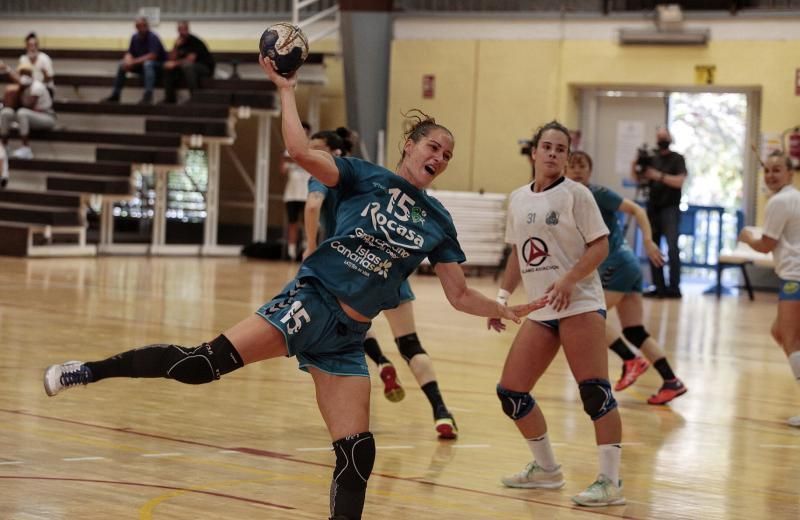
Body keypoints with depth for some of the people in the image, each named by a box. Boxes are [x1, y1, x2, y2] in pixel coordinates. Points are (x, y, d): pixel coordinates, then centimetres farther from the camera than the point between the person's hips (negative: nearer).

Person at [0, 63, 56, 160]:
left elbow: (30, 106, -25)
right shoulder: (23, 88, 7)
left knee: (22, 113, -36)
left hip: (47, 118, -8)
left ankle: (26, 149, -34)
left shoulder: (36, 86, -17)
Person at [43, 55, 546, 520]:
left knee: (358, 454, -4)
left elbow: (461, 296, 15)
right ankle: (90, 371, -15)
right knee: (207, 363, -22)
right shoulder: (367, 176, 2)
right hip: (312, 302, -5)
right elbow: (302, 151, -13)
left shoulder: (437, 220, 14)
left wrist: (508, 310, 4)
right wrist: (286, 89, -11)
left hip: (348, 337, 5)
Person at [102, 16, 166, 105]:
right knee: (121, 64, -7)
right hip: (141, 64, 7)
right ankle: (115, 95, -4)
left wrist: (134, 61, -29)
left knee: (148, 64, -39)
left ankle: (148, 96, -47)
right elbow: (129, 53, 3)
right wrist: (128, 61, -22)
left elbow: (152, 56, -28)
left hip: (158, 65, -7)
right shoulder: (135, 37, 1)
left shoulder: (153, 37, -19)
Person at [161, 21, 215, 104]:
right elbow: (171, 59, -2)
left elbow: (190, 60, -25)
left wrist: (175, 63, -21)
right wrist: (176, 46, -16)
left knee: (187, 65, -38)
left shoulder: (194, 41, -17)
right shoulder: (179, 42, 5)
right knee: (168, 67, -6)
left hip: (205, 68, -7)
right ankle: (170, 97, -5)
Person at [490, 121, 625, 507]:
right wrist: (502, 296, 16)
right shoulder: (517, 199, 13)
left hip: (579, 305, -6)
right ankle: (546, 468, 22)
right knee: (511, 391, 4)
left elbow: (600, 245, -9)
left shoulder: (575, 194, -4)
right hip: (539, 312, 7)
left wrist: (568, 280, -22)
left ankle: (610, 482, -13)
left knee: (595, 391, -16)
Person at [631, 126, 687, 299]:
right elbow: (639, 179, 10)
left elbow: (679, 181, -11)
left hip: (670, 208, -5)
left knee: (672, 248, -14)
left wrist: (659, 176, -20)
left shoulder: (677, 159, 1)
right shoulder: (652, 159, 14)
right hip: (653, 208, 5)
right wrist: (634, 167, -9)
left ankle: (674, 287, -16)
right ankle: (659, 287, 7)